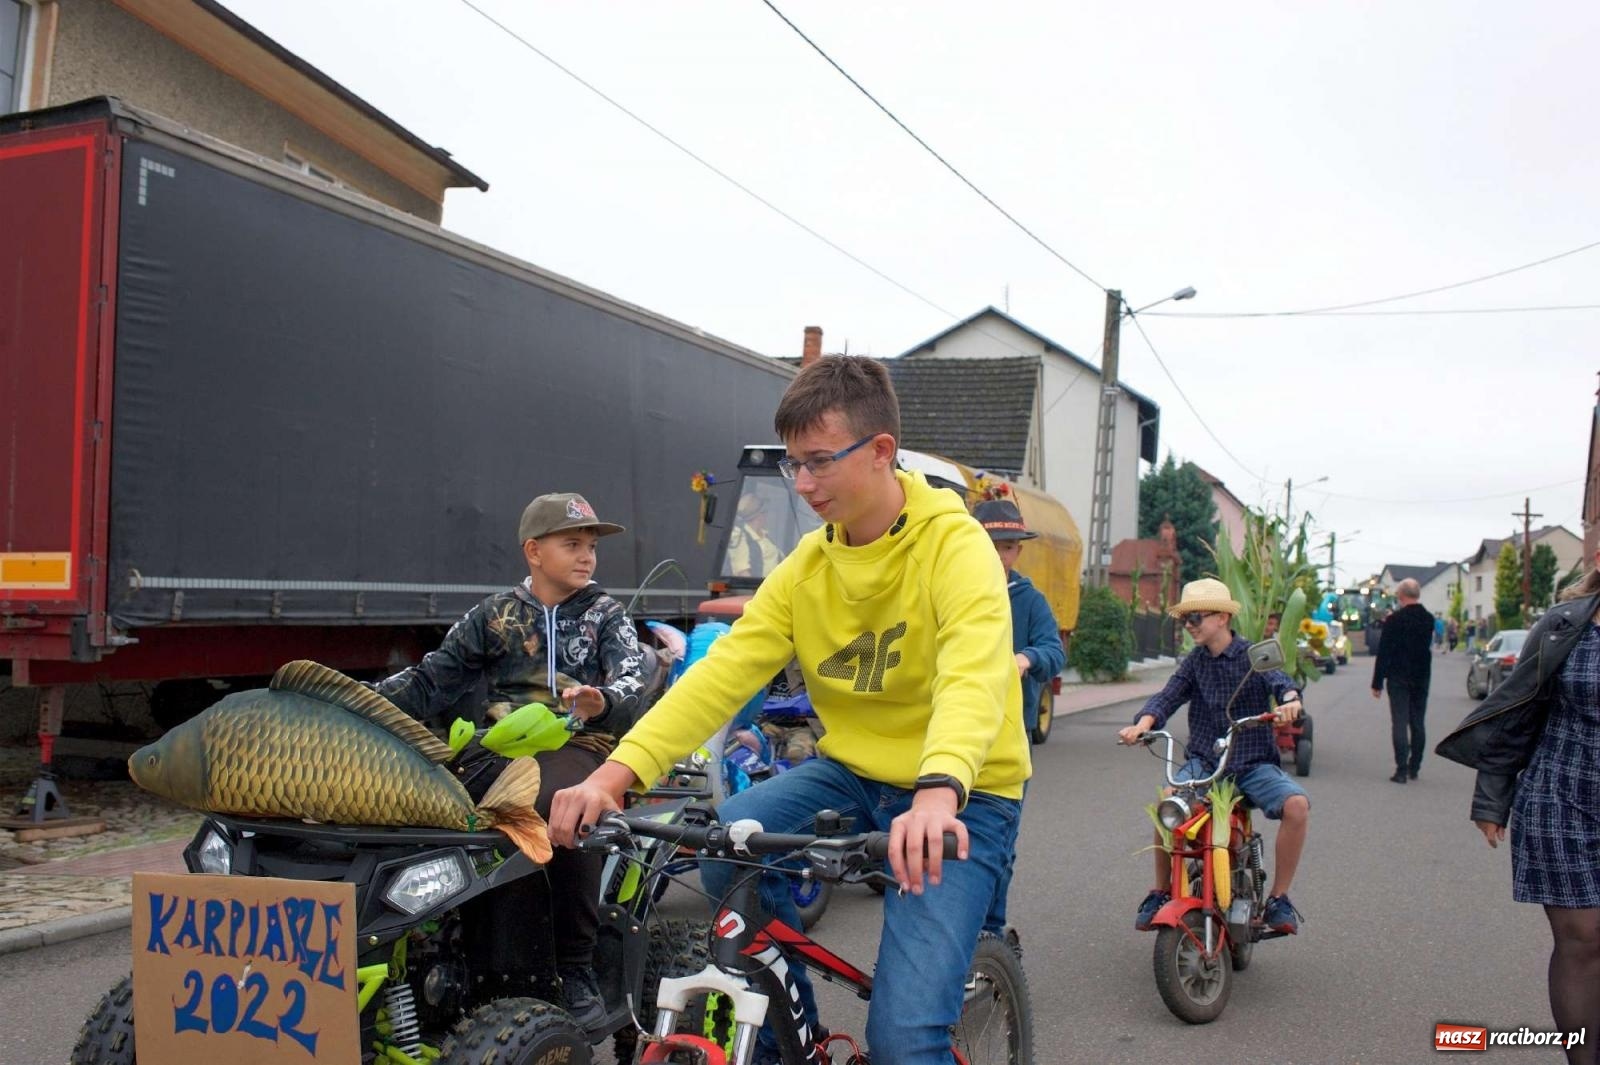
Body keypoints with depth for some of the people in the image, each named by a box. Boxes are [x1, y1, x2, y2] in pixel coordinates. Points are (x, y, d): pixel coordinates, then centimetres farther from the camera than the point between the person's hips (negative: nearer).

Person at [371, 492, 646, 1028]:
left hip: (579, 742, -2)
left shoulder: (606, 615, 12)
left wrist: (602, 702, -27)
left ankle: (577, 969, -21)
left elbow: (632, 683, -3)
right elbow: (433, 679, 13)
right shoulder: (495, 615, 17)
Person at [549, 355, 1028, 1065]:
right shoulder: (806, 567, 1)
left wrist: (939, 792, -53)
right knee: (725, 842, -21)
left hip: (964, 796, -5)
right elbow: (723, 672, -9)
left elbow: (973, 678, -34)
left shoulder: (954, 546, -16)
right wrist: (616, 772, -23)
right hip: (852, 772, 5)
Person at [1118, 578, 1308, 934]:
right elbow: (1168, 697, -4)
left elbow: (1280, 681, -19)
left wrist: (1289, 700, -43)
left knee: (1296, 804, -27)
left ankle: (1278, 898, -10)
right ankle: (1161, 891, -8)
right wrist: (1142, 724, -24)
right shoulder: (1195, 661, 8)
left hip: (1254, 762, -1)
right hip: (1204, 761, 1)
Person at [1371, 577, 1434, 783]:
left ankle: (1402, 770, -8)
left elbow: (1383, 653, -11)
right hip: (1421, 678, 5)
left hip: (1399, 679, -5)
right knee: (1417, 723, 11)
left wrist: (1377, 683, -7)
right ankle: (1414, 768, 17)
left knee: (1400, 723, -4)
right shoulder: (1429, 619, 3)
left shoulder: (1394, 620, -13)